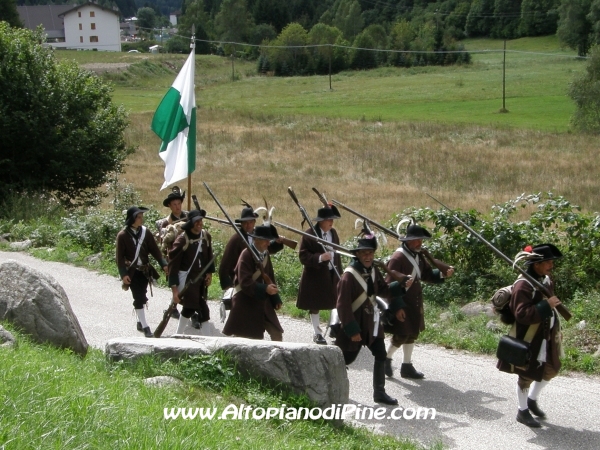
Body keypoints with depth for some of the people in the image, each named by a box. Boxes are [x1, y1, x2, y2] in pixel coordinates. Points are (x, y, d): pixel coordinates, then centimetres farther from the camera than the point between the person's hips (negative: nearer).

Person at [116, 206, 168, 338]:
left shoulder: (145, 232, 1)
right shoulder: (123, 235, -11)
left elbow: (155, 250, 2)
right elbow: (120, 257, -10)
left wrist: (163, 264, -9)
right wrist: (123, 274, -17)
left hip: (145, 270, 4)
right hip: (132, 272, -4)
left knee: (141, 297, 14)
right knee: (139, 298, -7)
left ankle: (140, 322, 29)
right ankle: (144, 327, -5)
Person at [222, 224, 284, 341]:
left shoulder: (265, 254, 7)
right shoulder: (246, 255, -18)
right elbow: (245, 282, -25)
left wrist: (275, 299, 10)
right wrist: (265, 289, -35)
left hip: (262, 303, 7)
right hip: (246, 304, -7)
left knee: (277, 333, 6)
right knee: (241, 336, 1)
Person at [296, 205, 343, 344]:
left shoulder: (333, 233, 6)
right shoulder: (310, 234, -13)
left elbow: (337, 254, 13)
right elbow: (303, 256, -16)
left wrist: (339, 273, 9)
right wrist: (320, 258, -29)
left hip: (332, 275, 5)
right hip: (315, 276, -5)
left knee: (336, 303, 2)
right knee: (315, 305, 7)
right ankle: (317, 334, 19)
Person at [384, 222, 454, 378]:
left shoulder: (418, 256, 7)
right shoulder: (398, 258, -20)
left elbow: (427, 274, 13)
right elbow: (391, 284, -21)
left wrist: (443, 274, -4)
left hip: (414, 304, 9)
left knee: (412, 334, 15)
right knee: (401, 335, -5)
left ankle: (407, 366, 25)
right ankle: (386, 359, 19)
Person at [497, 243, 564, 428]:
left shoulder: (546, 281, 3)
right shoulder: (523, 285, -24)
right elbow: (522, 314, -31)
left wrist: (555, 330, 15)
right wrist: (547, 305, -33)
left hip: (545, 336, 8)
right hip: (528, 338, -8)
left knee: (551, 370, 18)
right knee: (527, 375, 5)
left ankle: (532, 399, 39)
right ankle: (522, 411, 22)